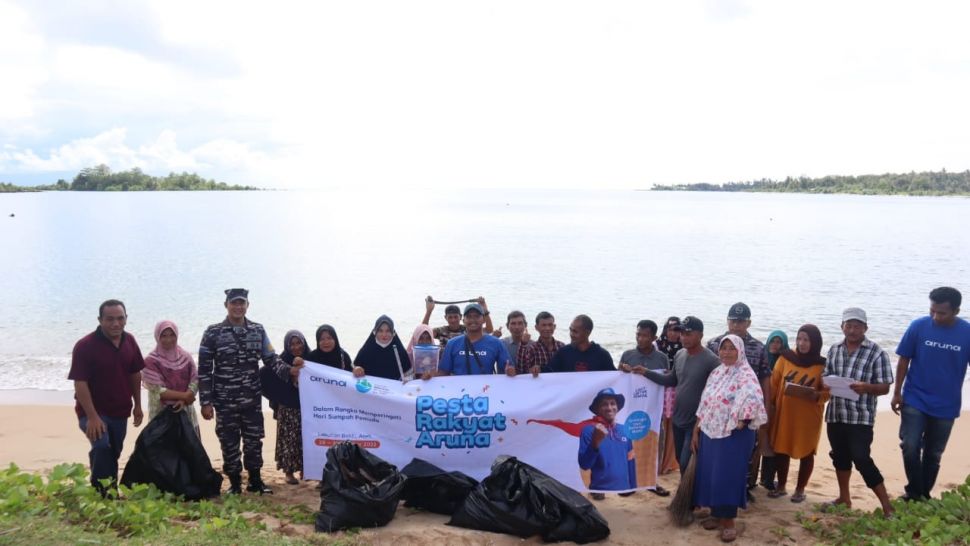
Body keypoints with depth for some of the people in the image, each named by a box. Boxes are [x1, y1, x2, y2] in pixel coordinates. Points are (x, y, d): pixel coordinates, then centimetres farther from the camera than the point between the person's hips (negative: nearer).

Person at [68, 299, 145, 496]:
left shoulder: (129, 341, 0)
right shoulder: (85, 346, -18)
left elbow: (135, 375, 11)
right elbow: (80, 384, -20)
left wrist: (137, 405, 10)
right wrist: (92, 416, -25)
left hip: (120, 411, 6)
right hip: (93, 411, -5)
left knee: (113, 454, 15)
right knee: (102, 447, -25)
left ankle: (111, 491, 32)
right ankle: (101, 493, -11)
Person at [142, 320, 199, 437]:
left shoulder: (185, 357, 3)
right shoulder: (151, 361, -9)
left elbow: (195, 381, -1)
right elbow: (157, 391, -14)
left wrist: (184, 400, -17)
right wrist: (184, 395, -16)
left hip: (185, 412, 4)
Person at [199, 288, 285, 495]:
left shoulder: (258, 330, 3)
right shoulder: (213, 332, -5)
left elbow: (271, 359, 5)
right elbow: (204, 369, -4)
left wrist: (289, 371, -15)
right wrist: (206, 402, -7)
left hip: (252, 399, 3)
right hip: (225, 401, -2)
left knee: (254, 441, 10)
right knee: (229, 443, 6)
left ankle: (255, 480, 26)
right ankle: (235, 483, 21)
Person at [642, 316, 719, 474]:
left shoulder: (711, 360, -19)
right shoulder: (679, 355, 3)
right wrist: (646, 372, 6)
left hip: (696, 422, -7)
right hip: (678, 419, 7)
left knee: (687, 464, -8)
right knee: (681, 461, 17)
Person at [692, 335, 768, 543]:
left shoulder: (745, 374, -12)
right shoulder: (715, 373, 10)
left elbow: (754, 401, -29)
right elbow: (704, 406, 12)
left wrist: (741, 422, -18)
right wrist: (696, 432, 11)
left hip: (734, 435, -7)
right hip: (710, 433, 7)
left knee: (727, 476, -4)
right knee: (708, 475, 10)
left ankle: (729, 521, 10)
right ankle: (716, 514, 26)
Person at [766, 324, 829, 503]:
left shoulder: (823, 365, -4)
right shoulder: (785, 358, 1)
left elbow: (827, 393, -3)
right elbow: (774, 383, 2)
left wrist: (814, 395, -23)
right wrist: (770, 405, -5)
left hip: (808, 417, -2)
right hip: (784, 413, 2)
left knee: (806, 452, 7)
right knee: (781, 450, 9)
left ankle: (800, 489, 23)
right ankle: (781, 486, 25)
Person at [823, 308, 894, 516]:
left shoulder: (877, 353, -6)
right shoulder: (834, 350, 8)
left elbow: (884, 387, -7)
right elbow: (826, 377, 15)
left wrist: (866, 387, -26)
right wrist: (825, 382, -9)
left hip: (861, 417, -5)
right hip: (835, 415, 5)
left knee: (862, 460, -8)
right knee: (840, 457, 16)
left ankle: (887, 506, 3)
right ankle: (844, 498, 33)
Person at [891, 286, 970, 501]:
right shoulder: (918, 327, -10)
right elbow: (904, 360, -1)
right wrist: (897, 393, -1)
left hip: (946, 406, 1)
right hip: (914, 401, -1)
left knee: (933, 454, 11)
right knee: (910, 447, -11)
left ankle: (924, 494, 27)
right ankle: (914, 492, 7)